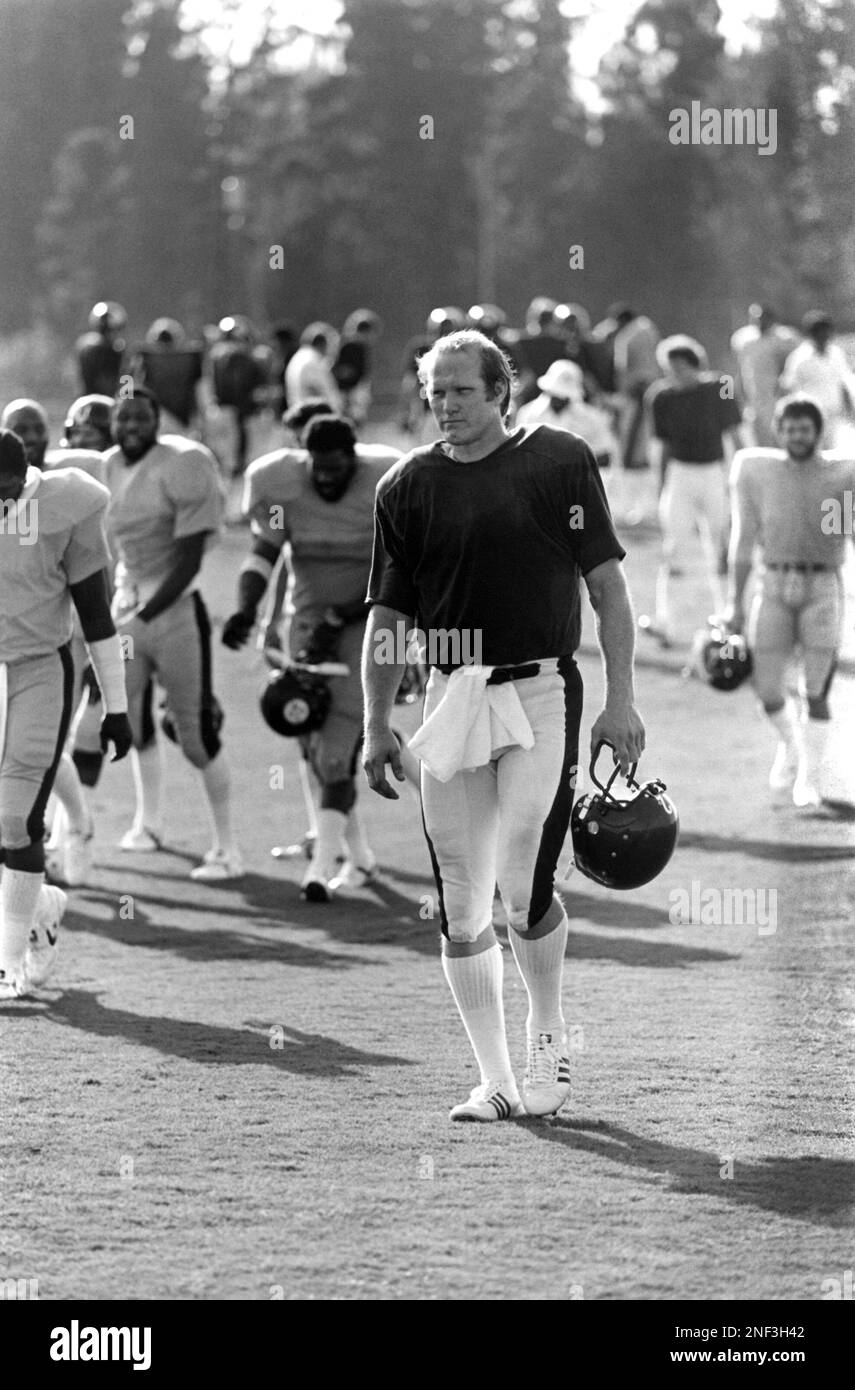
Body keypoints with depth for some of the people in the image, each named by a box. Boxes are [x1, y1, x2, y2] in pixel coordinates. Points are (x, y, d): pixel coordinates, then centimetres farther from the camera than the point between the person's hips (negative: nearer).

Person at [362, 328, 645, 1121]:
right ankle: (495, 1080, 12)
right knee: (460, 905, 2)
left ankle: (548, 1033, 14)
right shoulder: (407, 486, 6)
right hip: (451, 700, 3)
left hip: (540, 691, -3)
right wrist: (376, 729, 7)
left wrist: (620, 700, -4)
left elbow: (608, 587, 2)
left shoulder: (559, 462, 0)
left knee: (525, 890, -12)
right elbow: (386, 617, 11)